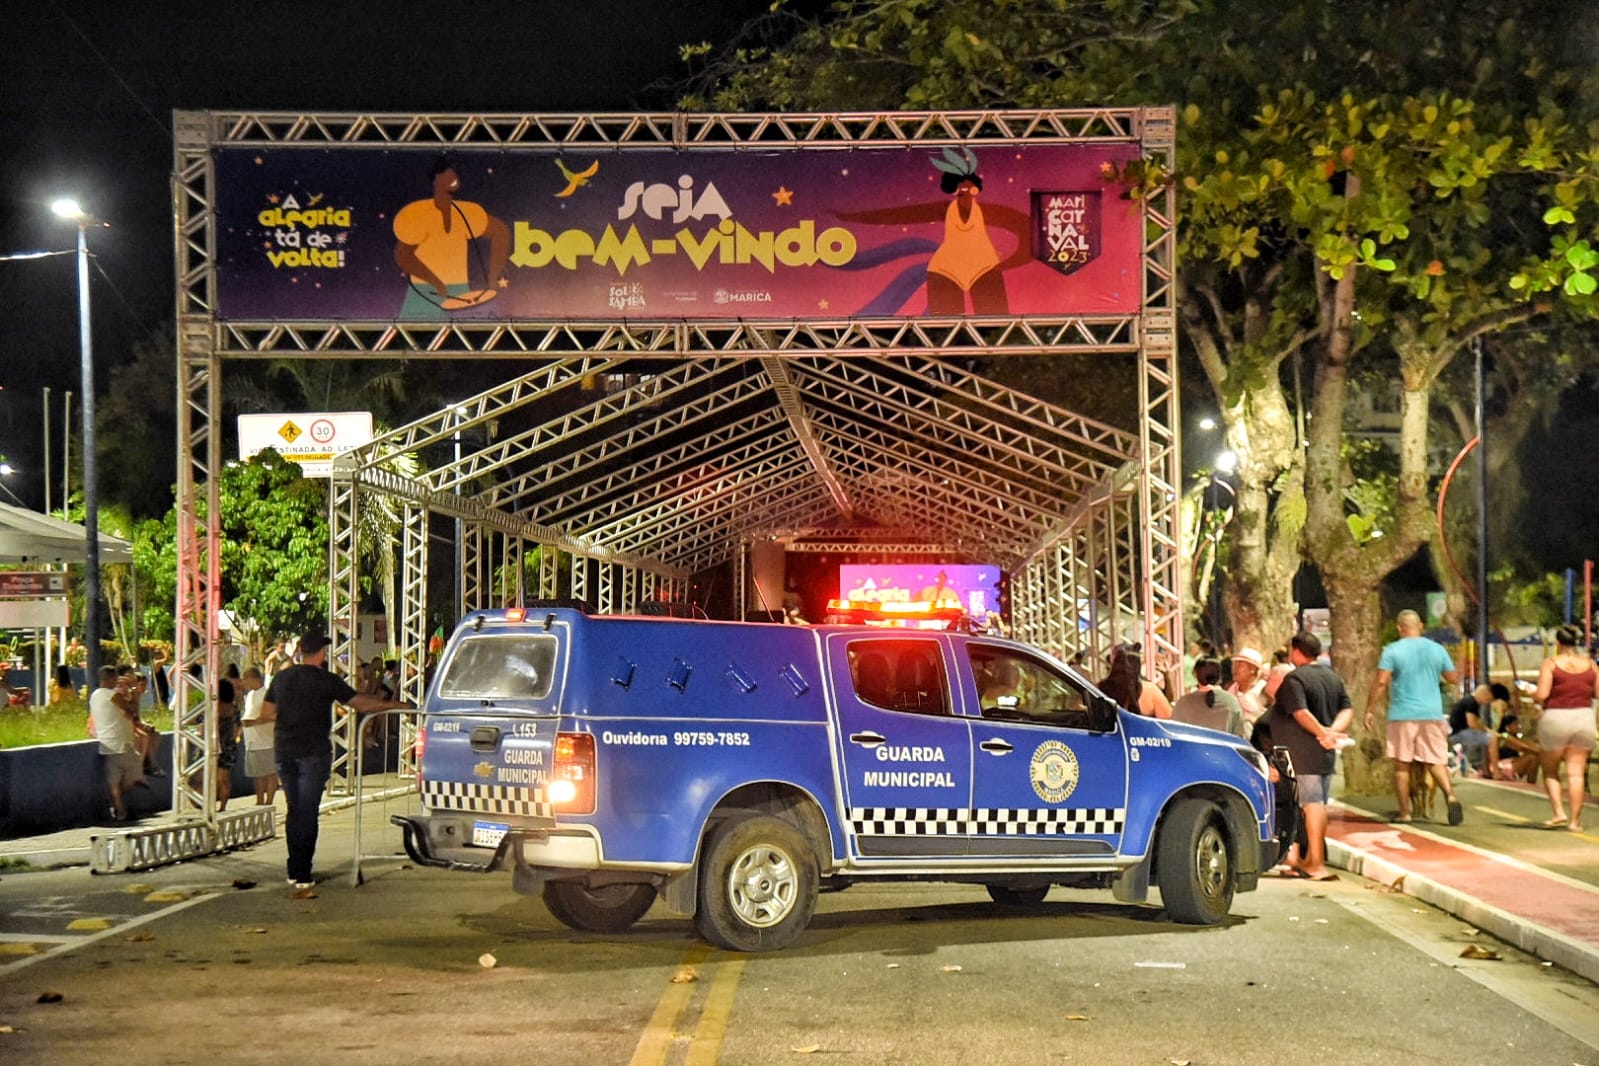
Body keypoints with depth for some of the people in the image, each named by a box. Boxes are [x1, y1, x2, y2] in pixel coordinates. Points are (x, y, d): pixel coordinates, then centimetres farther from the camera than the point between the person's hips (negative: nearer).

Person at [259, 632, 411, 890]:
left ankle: (294, 871, 16)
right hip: (313, 753, -5)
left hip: (285, 753, 5)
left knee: (294, 811, 15)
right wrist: (393, 705, 7)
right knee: (307, 813, -2)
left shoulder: (281, 678, 8)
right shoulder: (327, 680, -6)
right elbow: (361, 704, -4)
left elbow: (266, 713, 10)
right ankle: (302, 876, -3)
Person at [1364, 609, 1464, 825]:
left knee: (1401, 764, 6)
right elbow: (1453, 678, 14)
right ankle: (1450, 795, -18)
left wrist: (1370, 710, -6)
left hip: (1403, 714, -3)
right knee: (1436, 761, 7)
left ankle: (1404, 812, 8)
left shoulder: (1393, 651, -5)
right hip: (1432, 714, 3)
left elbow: (1380, 682, -11)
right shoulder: (1437, 649, 6)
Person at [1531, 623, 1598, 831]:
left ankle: (1559, 812, -1)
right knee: (1576, 773, 5)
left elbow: (1542, 695, -15)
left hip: (1555, 718, -3)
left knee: (1550, 771, 13)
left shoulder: (1551, 663, -6)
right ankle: (1575, 820, 4)